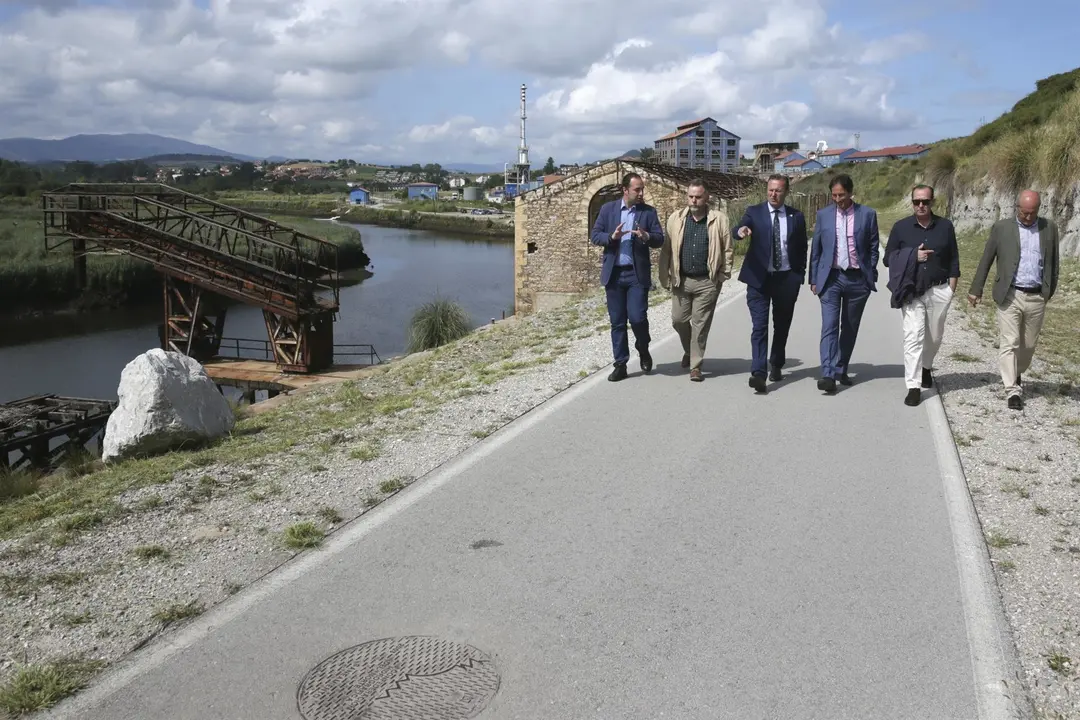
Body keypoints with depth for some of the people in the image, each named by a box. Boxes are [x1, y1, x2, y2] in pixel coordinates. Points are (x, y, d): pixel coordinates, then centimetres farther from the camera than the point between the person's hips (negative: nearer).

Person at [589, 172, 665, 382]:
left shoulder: (649, 211, 3)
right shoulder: (608, 209, 5)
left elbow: (660, 239, -1)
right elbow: (594, 235, 3)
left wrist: (646, 237, -22)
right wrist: (611, 237, -16)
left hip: (637, 273, -1)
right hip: (614, 273, 1)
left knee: (637, 317, -10)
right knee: (617, 321, 5)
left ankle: (643, 350, 20)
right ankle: (620, 365, 14)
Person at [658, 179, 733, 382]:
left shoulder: (719, 220, -1)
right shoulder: (676, 219, 4)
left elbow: (728, 249, 3)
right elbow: (666, 250, 4)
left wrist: (724, 275, -2)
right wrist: (665, 277, 1)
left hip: (707, 282, -2)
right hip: (681, 280, 2)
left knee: (700, 324, 0)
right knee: (678, 320, 7)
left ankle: (695, 365, 10)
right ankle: (689, 350, 36)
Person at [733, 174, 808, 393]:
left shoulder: (796, 217, 7)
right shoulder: (754, 212, 2)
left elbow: (802, 248, 13)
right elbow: (737, 230, -16)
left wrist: (800, 275, 5)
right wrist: (740, 230, -40)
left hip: (787, 278, 3)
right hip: (759, 278, -2)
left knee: (782, 326, 13)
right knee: (760, 326, -11)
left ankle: (776, 365, 31)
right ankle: (758, 373, -17)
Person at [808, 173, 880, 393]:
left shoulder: (867, 214, 2)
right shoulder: (823, 214, 5)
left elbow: (873, 248, 6)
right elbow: (816, 249, 8)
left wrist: (871, 276, 1)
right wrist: (814, 279, 5)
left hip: (857, 279, 1)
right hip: (831, 278, -1)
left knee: (850, 328, 9)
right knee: (829, 327, -10)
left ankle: (841, 370, 22)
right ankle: (828, 375, -16)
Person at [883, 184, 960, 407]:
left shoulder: (945, 226, 5)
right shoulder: (901, 227, 2)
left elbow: (953, 259, 10)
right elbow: (888, 258, 3)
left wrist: (952, 285, 2)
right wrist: (913, 256, -10)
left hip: (939, 291, 2)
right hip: (912, 292, -2)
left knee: (934, 336, 13)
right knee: (913, 337, -10)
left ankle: (926, 367, 42)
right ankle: (913, 387, -8)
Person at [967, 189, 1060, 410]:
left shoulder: (1049, 228, 8)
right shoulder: (1002, 228, 1)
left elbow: (1053, 261, 14)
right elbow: (986, 260, 3)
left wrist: (1050, 290, 12)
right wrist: (976, 289, 2)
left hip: (1037, 298, 3)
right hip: (1010, 296, -3)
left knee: (1028, 344, 12)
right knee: (1009, 343, -7)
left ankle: (1017, 374, 37)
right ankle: (1012, 390, -7)